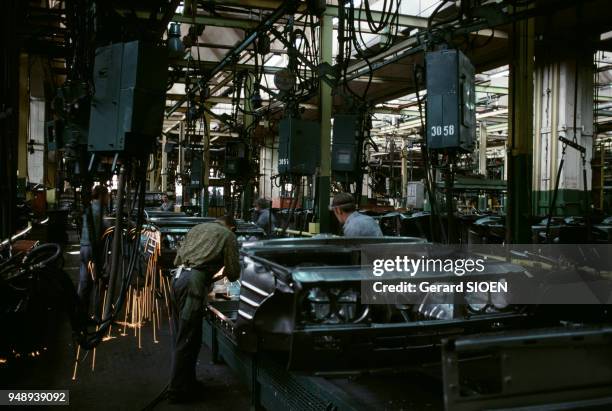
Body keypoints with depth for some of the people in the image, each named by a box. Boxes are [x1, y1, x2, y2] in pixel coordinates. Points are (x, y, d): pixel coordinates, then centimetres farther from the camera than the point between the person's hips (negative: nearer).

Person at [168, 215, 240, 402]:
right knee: (187, 339, 0)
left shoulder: (197, 228, 26)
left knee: (180, 336, 15)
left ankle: (187, 381, 27)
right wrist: (224, 273, 29)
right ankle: (177, 390, 7)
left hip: (177, 276, 7)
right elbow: (233, 272, 5)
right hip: (194, 281, -7)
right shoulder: (228, 235, 9)